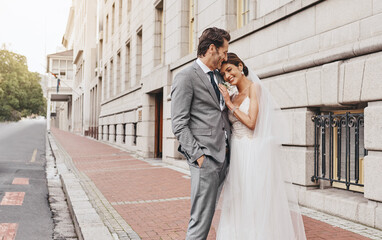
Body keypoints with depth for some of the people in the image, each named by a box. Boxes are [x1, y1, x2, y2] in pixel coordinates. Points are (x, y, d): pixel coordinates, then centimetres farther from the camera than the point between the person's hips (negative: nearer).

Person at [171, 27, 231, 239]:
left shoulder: (218, 77, 20)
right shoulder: (186, 77, -6)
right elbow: (179, 125, -11)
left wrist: (231, 146, 14)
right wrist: (197, 155, -16)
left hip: (224, 156, 8)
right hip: (206, 158, -8)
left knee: (208, 213, 10)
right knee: (201, 218, -5)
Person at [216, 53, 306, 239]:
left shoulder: (254, 87, -4)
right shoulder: (232, 97, 15)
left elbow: (251, 122, -13)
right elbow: (229, 126, 13)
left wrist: (230, 104, -8)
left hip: (255, 153, -7)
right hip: (237, 154, 7)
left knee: (257, 201, -3)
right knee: (238, 204, 7)